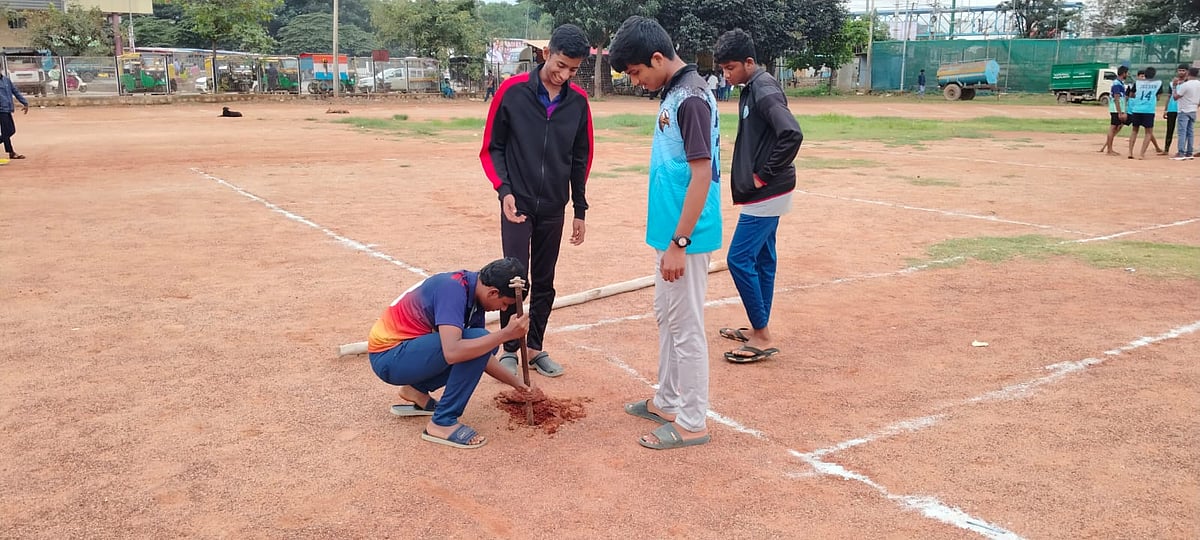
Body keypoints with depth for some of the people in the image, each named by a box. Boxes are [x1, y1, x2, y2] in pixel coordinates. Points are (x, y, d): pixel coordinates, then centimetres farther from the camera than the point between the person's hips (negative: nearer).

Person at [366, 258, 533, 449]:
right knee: (475, 341, -23)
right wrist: (506, 334, -35)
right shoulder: (453, 289, -25)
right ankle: (443, 423, -15)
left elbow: (482, 355, 14)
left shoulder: (473, 290, 3)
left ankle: (416, 389, 11)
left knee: (482, 344, 8)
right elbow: (452, 353, -38)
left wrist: (516, 383, 12)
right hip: (388, 357, -9)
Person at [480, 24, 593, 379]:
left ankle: (535, 348, 25)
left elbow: (580, 159, 8)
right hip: (518, 203, -3)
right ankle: (509, 349, 13)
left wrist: (580, 209, 10)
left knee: (544, 282, 11)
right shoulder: (512, 91, -10)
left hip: (554, 208, 3)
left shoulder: (579, 102, 0)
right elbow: (491, 148, -4)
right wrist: (504, 189, -17)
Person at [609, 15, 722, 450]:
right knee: (666, 318, 19)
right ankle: (668, 402, 33)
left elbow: (702, 176, -22)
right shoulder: (671, 94, 11)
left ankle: (692, 423, 12)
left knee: (686, 326, 0)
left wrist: (679, 243, -22)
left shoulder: (692, 98, -18)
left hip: (685, 238, -10)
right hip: (670, 233, 10)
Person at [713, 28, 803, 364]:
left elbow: (792, 134, -31)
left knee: (739, 259, -7)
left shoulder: (764, 91, -18)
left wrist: (765, 175, -21)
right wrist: (760, 176, 11)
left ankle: (763, 338, 1)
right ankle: (759, 330, 26)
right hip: (766, 193, 10)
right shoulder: (751, 89, 12)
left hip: (766, 193, -10)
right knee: (762, 259, 15)